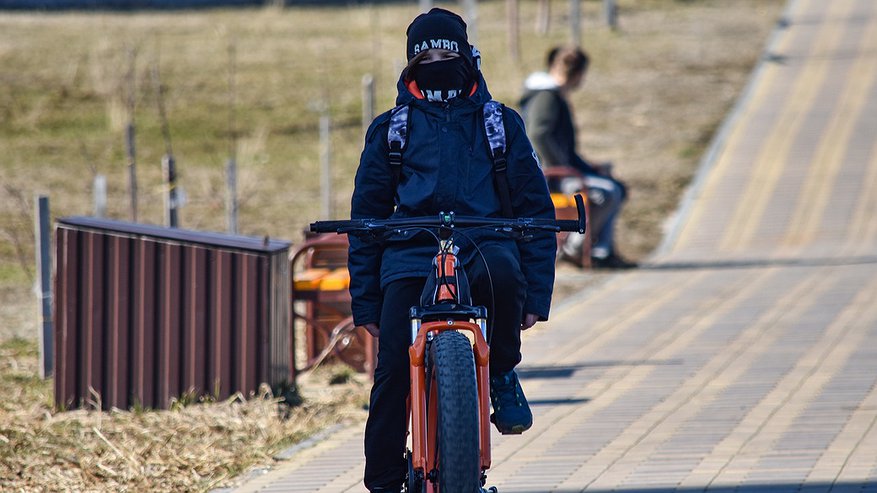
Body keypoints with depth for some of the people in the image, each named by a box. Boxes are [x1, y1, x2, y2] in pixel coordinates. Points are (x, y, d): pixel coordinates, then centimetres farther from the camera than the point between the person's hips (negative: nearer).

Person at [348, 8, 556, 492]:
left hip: (484, 247, -1)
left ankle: (501, 373, -12)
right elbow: (367, 215, 16)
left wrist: (537, 294, 2)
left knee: (500, 269, -37)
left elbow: (535, 208, 12)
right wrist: (364, 301, 8)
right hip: (410, 258, 1)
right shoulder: (390, 129, 16)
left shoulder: (501, 124, 15)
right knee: (393, 370, -17)